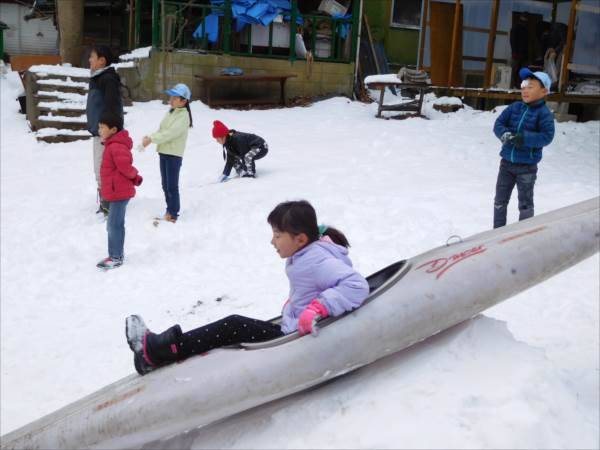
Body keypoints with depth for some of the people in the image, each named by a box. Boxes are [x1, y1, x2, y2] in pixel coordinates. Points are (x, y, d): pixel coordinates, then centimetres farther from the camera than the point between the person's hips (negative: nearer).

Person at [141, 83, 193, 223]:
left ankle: (173, 214, 6)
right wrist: (150, 138, -7)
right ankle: (170, 210, 26)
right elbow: (161, 129, 11)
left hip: (174, 154, -9)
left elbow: (170, 133, -23)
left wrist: (151, 139, -23)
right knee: (165, 184, 15)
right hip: (164, 152, 9)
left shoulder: (183, 116, -14)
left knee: (172, 185, -3)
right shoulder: (171, 112, 13)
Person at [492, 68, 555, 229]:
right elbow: (498, 124, 0)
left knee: (525, 203, 7)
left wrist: (525, 138, -30)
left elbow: (547, 136, -21)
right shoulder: (514, 107, 2)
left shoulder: (544, 113, -12)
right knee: (500, 200, 13)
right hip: (506, 162, 5)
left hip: (527, 166, -5)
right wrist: (504, 134, -21)